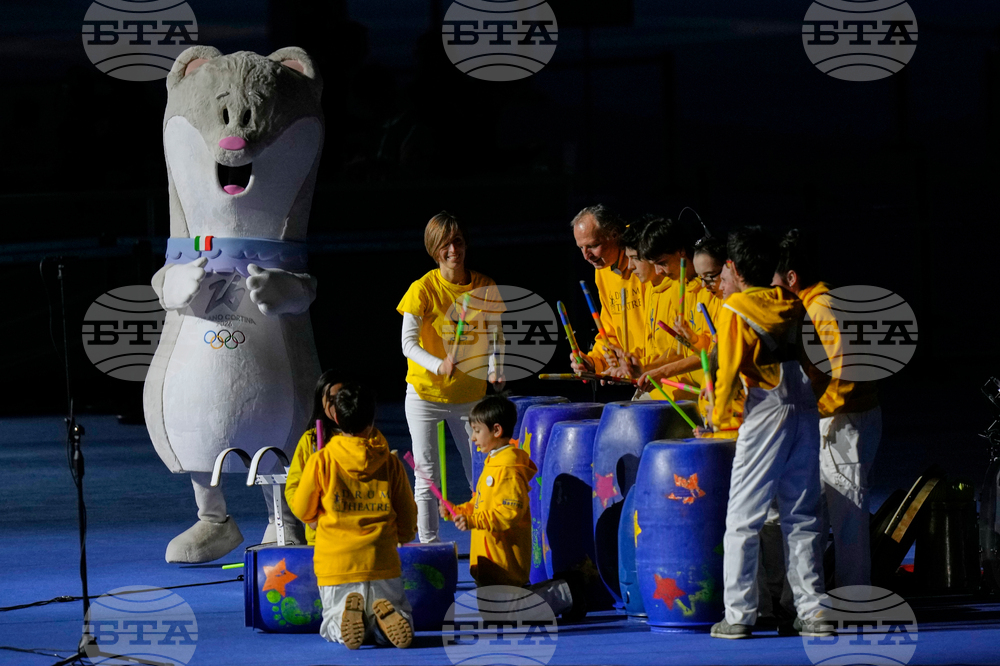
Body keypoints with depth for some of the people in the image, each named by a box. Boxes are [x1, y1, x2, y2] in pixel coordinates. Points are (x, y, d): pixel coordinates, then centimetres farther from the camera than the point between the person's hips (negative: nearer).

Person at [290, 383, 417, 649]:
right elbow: (407, 518, 11)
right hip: (382, 564, 1)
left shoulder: (322, 461, -5)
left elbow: (303, 510, 7)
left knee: (332, 628, 16)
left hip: (336, 565, -1)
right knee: (403, 623, 18)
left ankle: (346, 618, -23)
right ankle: (387, 616, -21)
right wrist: (401, 535, 35)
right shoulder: (390, 463, 1)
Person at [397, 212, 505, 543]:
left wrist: (496, 369, -9)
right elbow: (408, 343, -17)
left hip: (470, 392, 2)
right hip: (425, 391, -2)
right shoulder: (423, 289, -12)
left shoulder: (485, 287, -3)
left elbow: (496, 335, 10)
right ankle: (428, 545, 7)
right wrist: (438, 365, -35)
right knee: (427, 474, -1)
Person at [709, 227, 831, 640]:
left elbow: (730, 368, -8)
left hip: (767, 415, -6)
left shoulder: (735, 310, -5)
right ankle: (814, 611, 7)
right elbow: (800, 355, 13)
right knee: (802, 517, 10)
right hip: (806, 410, 6)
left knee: (742, 518, 1)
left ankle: (738, 615, -1)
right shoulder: (790, 304, 12)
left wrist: (717, 412, 6)